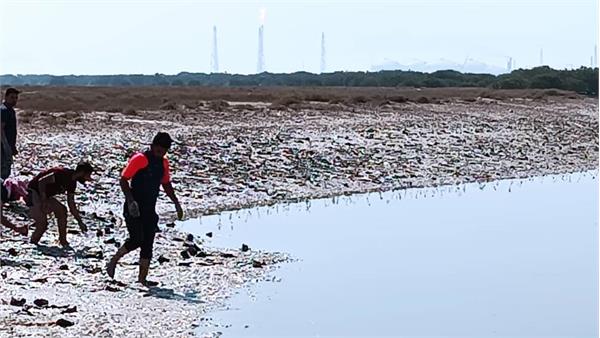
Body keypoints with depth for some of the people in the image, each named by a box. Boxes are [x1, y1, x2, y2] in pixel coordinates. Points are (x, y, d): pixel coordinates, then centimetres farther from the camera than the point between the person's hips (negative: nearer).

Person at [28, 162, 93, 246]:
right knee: (42, 223, -14)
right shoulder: (62, 173, -24)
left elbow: (71, 205, 13)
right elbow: (41, 181, -30)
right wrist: (43, 201, -30)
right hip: (33, 192, -10)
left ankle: (63, 242, 9)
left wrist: (80, 222, 12)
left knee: (62, 210, 7)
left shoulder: (72, 183, 4)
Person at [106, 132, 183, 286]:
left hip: (149, 209, 7)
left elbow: (166, 184, 25)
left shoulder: (163, 163, 10)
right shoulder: (139, 159, -11)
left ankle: (142, 278, 7)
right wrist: (130, 201, -23)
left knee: (148, 244, 2)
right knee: (136, 239, -17)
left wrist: (176, 203, 19)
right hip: (134, 208, -7)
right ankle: (113, 262, 4)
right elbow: (124, 180, -13)